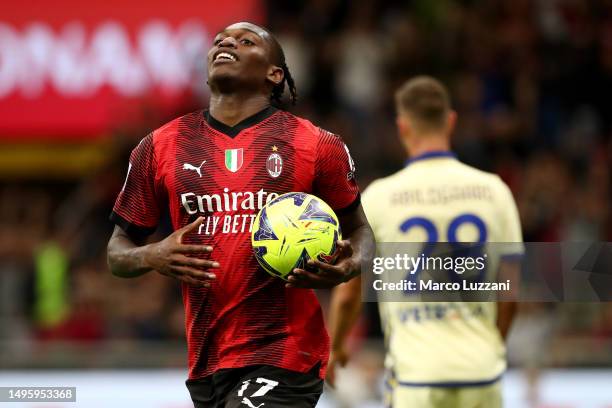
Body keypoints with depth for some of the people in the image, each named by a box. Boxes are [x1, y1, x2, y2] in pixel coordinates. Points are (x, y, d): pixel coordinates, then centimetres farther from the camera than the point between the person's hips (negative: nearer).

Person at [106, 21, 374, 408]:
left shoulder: (318, 146, 2)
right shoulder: (160, 147, 8)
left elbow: (359, 230, 12)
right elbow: (118, 252, 14)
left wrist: (347, 269, -11)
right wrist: (153, 257, -10)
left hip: (282, 357, -4)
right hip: (206, 359, 4)